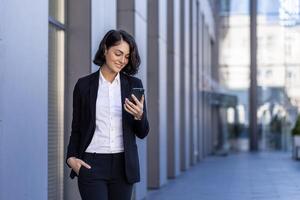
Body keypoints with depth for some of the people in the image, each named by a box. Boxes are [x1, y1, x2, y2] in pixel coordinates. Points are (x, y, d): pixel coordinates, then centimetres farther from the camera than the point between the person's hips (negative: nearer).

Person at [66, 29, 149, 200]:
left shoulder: (134, 85, 6)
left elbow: (142, 133, 6)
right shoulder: (84, 85, 4)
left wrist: (139, 115, -15)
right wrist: (71, 157, -5)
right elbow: (77, 128, 11)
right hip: (91, 165, -2)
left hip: (123, 165, 2)